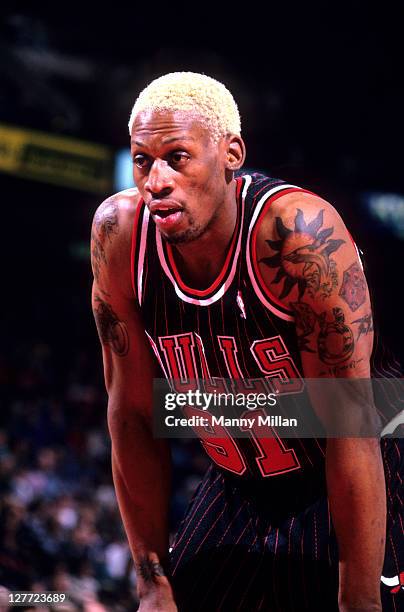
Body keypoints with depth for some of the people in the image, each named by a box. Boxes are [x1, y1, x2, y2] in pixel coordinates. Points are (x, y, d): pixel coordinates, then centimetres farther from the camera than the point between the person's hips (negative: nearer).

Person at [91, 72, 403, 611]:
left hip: (350, 492, -4)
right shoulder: (119, 234, -15)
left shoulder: (299, 233, -29)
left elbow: (351, 430, -26)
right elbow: (134, 412, -5)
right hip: (239, 491, 4)